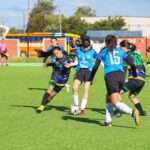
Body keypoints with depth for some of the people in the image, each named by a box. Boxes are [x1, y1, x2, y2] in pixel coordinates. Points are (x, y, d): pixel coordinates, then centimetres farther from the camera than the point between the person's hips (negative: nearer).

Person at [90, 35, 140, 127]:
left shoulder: (103, 51, 12)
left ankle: (132, 112, -35)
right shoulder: (120, 51, 18)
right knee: (108, 98, 23)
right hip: (121, 75, 4)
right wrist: (135, 75, 21)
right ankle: (108, 120, 15)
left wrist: (91, 79, 14)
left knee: (116, 103, -8)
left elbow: (95, 67, 5)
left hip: (110, 76, -4)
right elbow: (131, 63, 7)